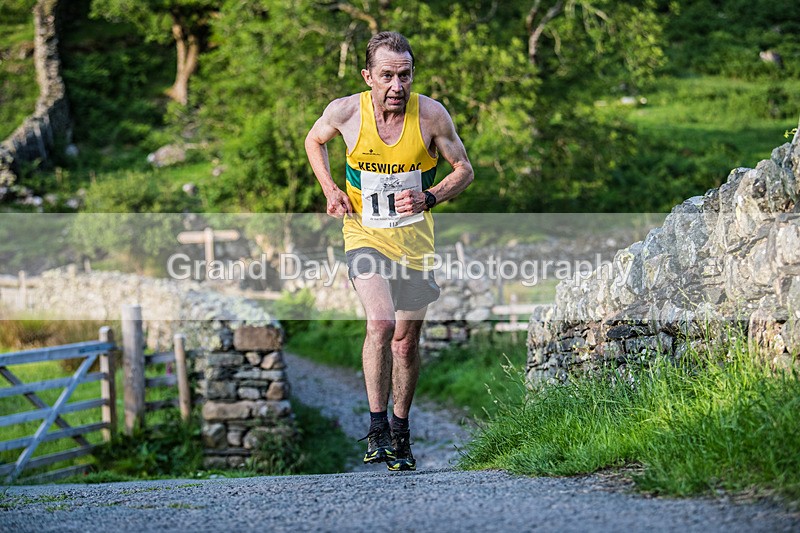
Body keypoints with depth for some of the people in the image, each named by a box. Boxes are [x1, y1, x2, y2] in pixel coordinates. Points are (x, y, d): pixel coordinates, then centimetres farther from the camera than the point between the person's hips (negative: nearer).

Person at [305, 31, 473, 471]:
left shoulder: (431, 114, -12)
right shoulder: (345, 112, -12)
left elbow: (464, 169, 0)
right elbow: (314, 141, 11)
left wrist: (428, 198, -17)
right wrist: (330, 190, -3)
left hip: (415, 238, 2)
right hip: (365, 233, -1)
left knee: (407, 339, 9)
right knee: (381, 322, -24)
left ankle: (400, 429, 29)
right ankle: (376, 426, -12)